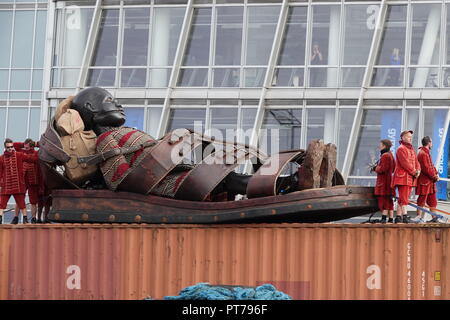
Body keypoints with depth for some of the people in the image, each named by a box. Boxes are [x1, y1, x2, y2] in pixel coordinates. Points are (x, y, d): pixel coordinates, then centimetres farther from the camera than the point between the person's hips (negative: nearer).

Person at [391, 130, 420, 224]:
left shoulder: (411, 149, 20)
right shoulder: (401, 149, -9)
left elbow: (416, 162, 16)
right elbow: (405, 163, -17)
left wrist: (418, 171, -3)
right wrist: (414, 172, -14)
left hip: (410, 178, 9)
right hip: (403, 177, -9)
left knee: (403, 199, 9)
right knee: (403, 198, -13)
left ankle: (398, 217, 11)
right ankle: (405, 216, -18)